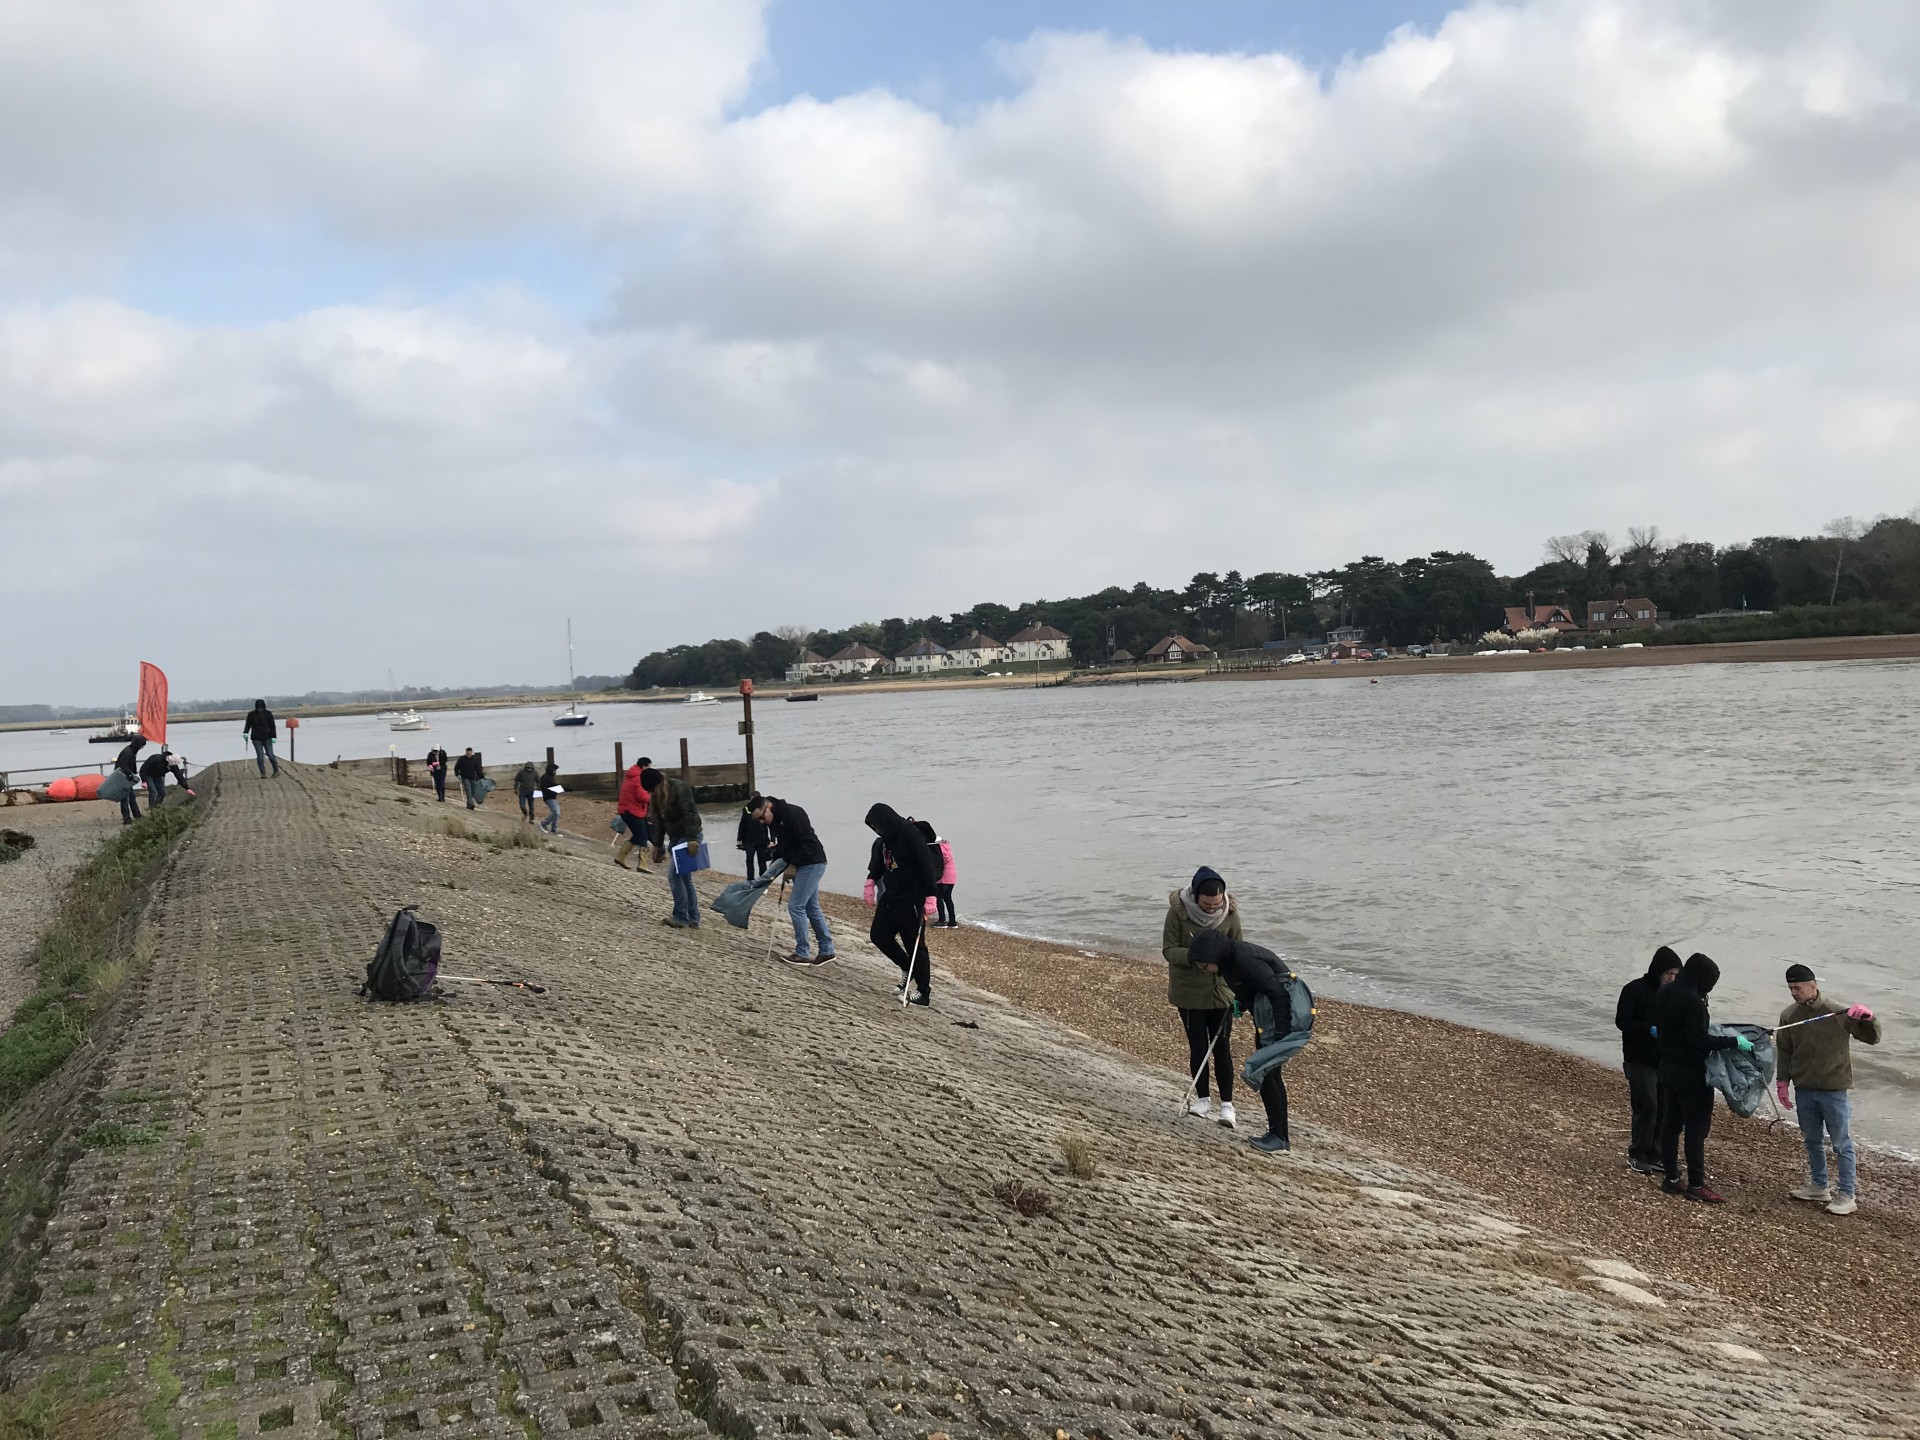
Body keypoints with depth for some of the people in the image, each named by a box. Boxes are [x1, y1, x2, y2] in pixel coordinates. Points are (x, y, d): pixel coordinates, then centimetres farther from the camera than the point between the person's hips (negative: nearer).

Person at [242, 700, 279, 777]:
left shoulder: (268, 713, -1)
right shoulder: (251, 714, 1)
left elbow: (272, 726, -1)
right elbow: (248, 724, 8)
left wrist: (273, 737, -7)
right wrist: (245, 732, -10)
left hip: (267, 738, -1)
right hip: (256, 738, 1)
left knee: (270, 754, -4)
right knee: (260, 755, -6)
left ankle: (276, 771, 14)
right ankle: (263, 773, -3)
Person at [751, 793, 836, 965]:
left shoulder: (793, 814, -22)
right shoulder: (773, 821, 8)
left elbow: (809, 842, -23)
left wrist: (793, 864, -18)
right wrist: (775, 858, 4)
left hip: (812, 864, -10)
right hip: (801, 866, 10)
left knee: (796, 906, -8)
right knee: (812, 908, 12)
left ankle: (802, 953, -1)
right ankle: (826, 950, 17)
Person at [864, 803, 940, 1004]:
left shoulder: (911, 835, -20)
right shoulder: (887, 837, 7)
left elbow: (927, 866, -23)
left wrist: (929, 896, -26)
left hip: (911, 899, -9)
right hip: (891, 896, 9)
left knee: (915, 945, -3)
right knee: (878, 935, 11)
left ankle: (924, 993, 7)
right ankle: (908, 968, 29)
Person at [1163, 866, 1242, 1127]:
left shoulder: (1230, 913, -12)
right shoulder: (1178, 911, -18)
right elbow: (1169, 950, -13)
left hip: (1221, 991, 1)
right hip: (1189, 992, -1)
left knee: (1221, 1048, 1)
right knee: (1198, 1047, 8)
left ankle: (1226, 1104, 11)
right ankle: (1203, 1098, 26)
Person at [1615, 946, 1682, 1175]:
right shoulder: (1635, 990, -9)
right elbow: (1621, 1021, -12)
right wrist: (1650, 1030, -24)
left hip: (1665, 1060, 6)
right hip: (1640, 1060, -6)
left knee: (1664, 1109, 5)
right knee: (1646, 1108, -7)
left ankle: (1654, 1156, 17)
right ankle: (1637, 1156, 7)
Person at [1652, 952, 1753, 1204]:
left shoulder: (1664, 993, 6)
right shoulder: (1692, 1001, -22)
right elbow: (1699, 1041, -23)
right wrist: (1734, 1041, -20)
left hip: (1668, 1068, 9)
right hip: (1692, 1073, -9)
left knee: (1670, 1122, 13)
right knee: (1696, 1126, -1)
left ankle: (1671, 1178, 20)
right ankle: (1696, 1185, 4)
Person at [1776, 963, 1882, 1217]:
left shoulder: (1839, 1012, -12)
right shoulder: (1789, 1016, 1)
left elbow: (1871, 1038, -8)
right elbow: (1784, 1052, 9)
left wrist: (1868, 1018, -28)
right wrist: (1782, 1082, 5)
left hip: (1833, 1090, -5)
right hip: (1804, 1091, 5)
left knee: (1842, 1144, 2)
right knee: (1812, 1141, 16)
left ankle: (1847, 1196, 9)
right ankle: (1818, 1186, 30)